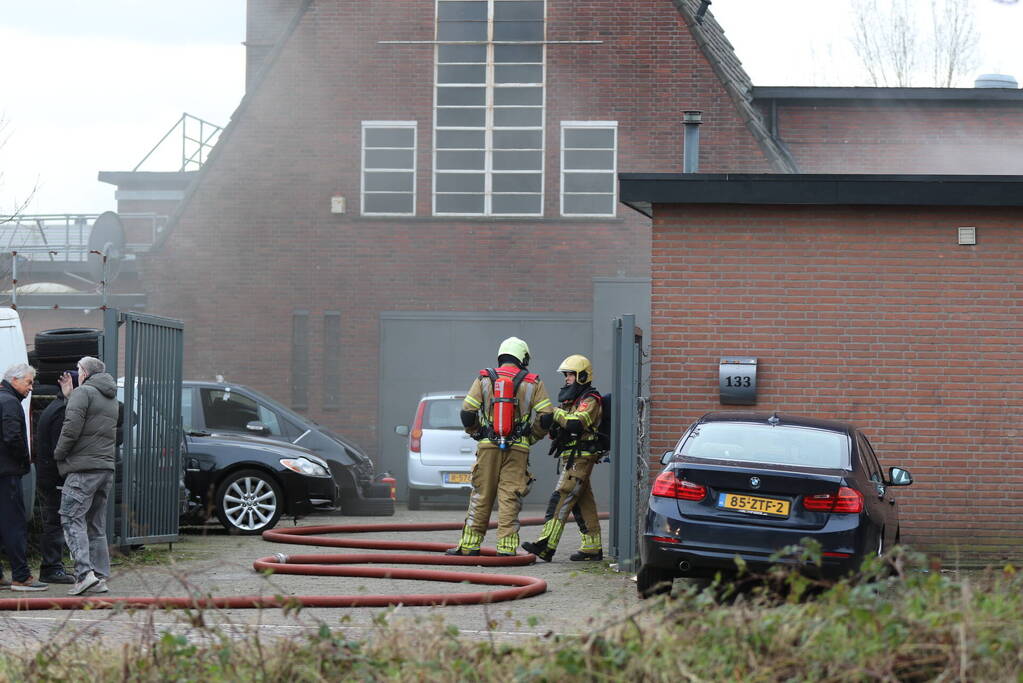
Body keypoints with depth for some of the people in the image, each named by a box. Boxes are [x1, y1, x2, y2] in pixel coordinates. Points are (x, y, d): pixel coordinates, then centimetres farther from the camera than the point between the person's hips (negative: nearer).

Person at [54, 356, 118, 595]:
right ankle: (100, 577, 8)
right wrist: (68, 394, 25)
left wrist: (59, 454, -2)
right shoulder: (111, 398, 21)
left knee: (72, 518, -9)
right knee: (96, 525, 12)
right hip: (107, 468, 8)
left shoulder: (83, 392, -6)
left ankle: (84, 572, -21)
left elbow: (72, 427, -17)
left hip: (84, 468, -8)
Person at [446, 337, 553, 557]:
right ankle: (506, 546, -6)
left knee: (481, 496, 7)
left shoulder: (484, 379, 6)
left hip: (488, 446, 1)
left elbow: (467, 413, 0)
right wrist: (532, 437, 14)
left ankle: (470, 545, 9)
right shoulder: (533, 383, 5)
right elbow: (546, 417, -1)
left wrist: (476, 433, 16)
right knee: (510, 498, 0)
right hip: (518, 448, -1)